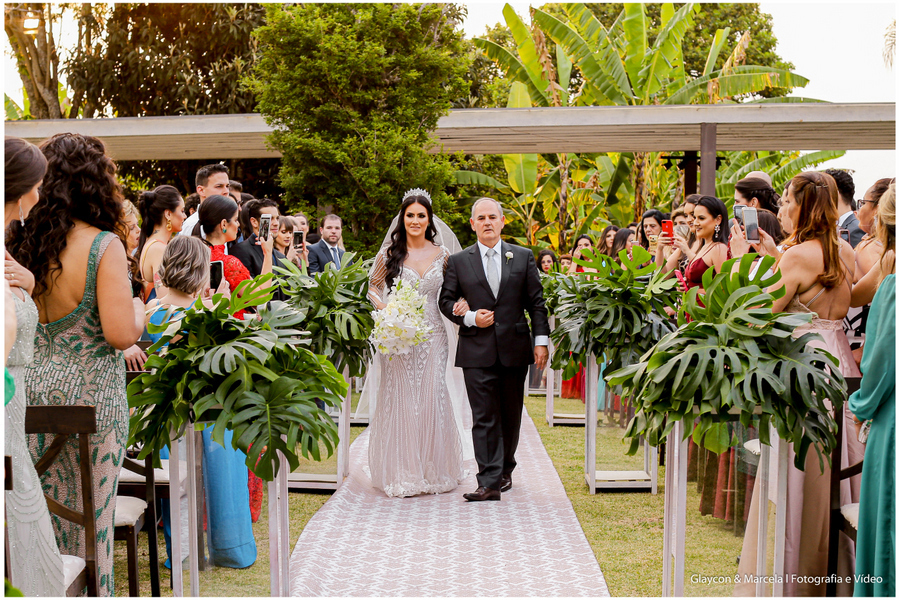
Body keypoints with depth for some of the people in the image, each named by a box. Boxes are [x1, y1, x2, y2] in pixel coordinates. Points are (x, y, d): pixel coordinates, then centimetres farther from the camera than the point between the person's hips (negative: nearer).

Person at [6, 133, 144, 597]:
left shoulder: (17, 242, 1)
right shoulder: (103, 246, -16)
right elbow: (120, 334, -20)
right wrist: (138, 309, -1)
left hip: (29, 392, 5)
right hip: (89, 396, -5)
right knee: (90, 516, 9)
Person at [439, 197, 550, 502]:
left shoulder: (523, 257, 8)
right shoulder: (458, 261, 6)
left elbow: (537, 302, 7)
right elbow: (446, 301, 8)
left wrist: (541, 341, 0)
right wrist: (470, 318, -9)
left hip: (515, 349, 2)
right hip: (477, 351, -1)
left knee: (511, 416, 12)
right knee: (484, 418, -5)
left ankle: (505, 470, 32)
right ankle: (489, 483, -6)